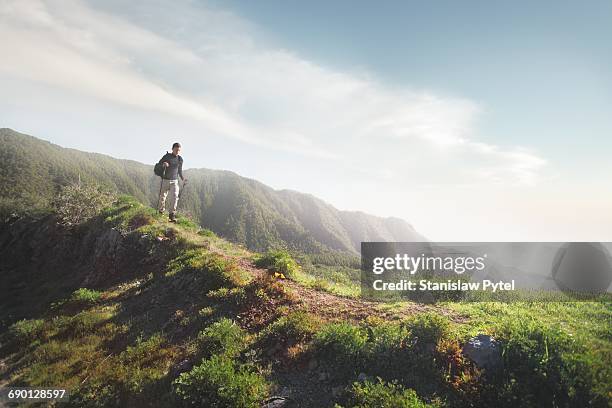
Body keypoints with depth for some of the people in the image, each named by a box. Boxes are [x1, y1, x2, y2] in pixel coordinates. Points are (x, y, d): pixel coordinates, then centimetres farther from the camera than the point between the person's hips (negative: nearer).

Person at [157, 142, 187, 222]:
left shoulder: (180, 159, 4)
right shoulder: (167, 156, -6)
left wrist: (182, 178, 0)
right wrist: (163, 164, -18)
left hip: (174, 181, 1)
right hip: (165, 180, -1)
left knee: (175, 197, -14)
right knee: (162, 196, 9)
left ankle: (172, 214, -10)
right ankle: (161, 210, 35)